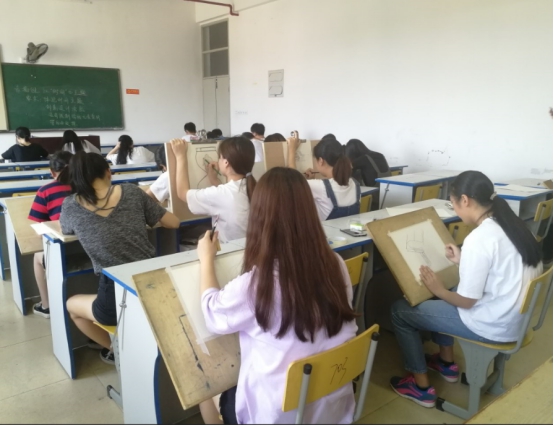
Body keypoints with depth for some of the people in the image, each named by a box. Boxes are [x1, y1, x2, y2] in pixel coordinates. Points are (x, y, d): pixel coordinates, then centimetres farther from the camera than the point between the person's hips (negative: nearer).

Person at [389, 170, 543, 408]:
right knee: (442, 300, 28)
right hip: (514, 316, 9)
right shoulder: (511, 226, 0)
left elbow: (467, 301, -20)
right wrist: (462, 261, 12)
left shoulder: (478, 238, -26)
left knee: (401, 311, 3)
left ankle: (422, 387, 14)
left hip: (492, 326, -9)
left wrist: (439, 290, -3)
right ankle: (447, 363, 36)